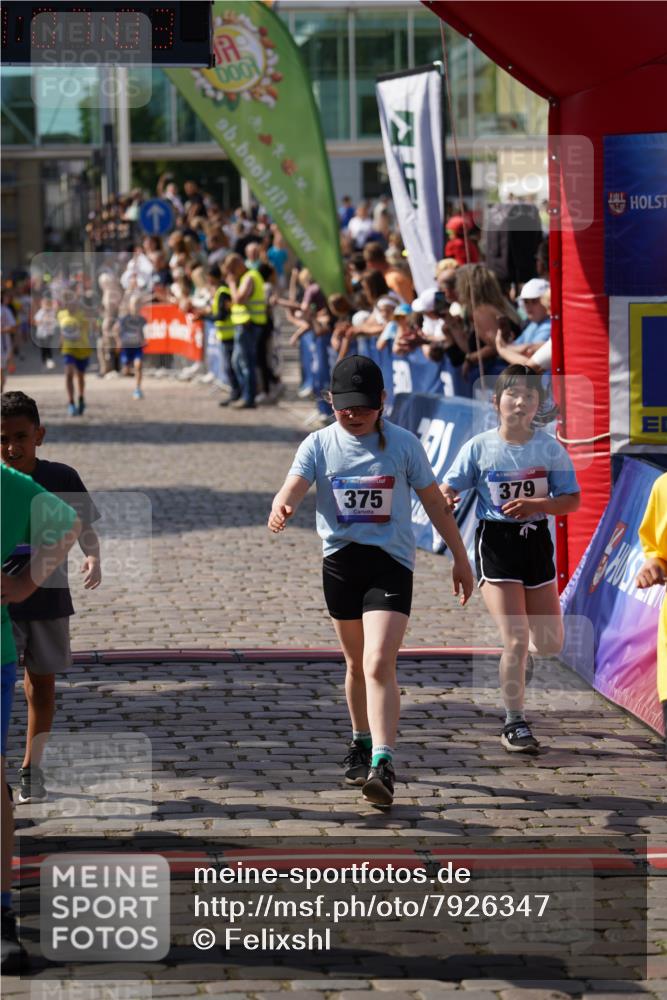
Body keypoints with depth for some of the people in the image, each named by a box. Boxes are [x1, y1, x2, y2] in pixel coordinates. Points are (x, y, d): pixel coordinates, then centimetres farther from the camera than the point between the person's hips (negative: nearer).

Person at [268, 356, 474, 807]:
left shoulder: (403, 444, -2)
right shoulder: (319, 444, 1)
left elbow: (435, 502, 7)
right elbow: (294, 487, -14)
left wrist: (460, 558, 10)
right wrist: (282, 508, -39)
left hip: (391, 562, -3)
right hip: (341, 562, 3)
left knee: (379, 664, -17)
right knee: (357, 663, 16)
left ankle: (383, 764, -23)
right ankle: (362, 741, 39)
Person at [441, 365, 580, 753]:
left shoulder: (550, 448, -2)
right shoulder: (479, 447, -5)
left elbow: (572, 500, -1)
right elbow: (448, 489, -2)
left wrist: (535, 504, -19)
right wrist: (446, 499, -26)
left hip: (536, 541, 3)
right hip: (496, 542, -3)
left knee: (550, 643, 8)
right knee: (516, 640, -11)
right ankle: (515, 724, 3)